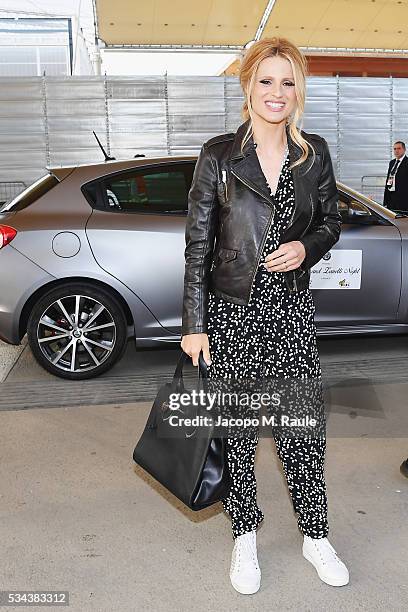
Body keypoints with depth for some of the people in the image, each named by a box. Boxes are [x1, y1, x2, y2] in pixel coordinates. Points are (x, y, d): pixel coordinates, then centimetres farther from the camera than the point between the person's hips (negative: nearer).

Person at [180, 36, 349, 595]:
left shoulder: (314, 153, 4)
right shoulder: (218, 155, -5)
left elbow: (331, 222, 14)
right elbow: (197, 245, -5)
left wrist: (306, 247, -10)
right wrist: (194, 324, -7)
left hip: (292, 312, 2)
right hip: (232, 314, -2)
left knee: (303, 426, 8)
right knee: (237, 429, 10)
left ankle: (316, 537, 29)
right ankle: (245, 537, 30)